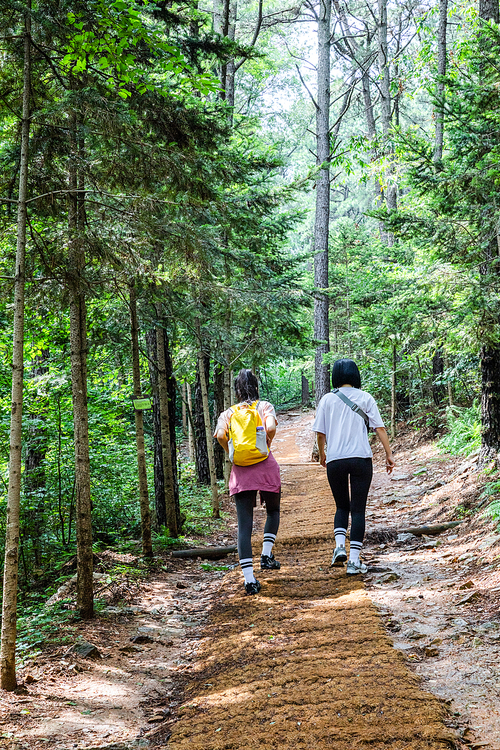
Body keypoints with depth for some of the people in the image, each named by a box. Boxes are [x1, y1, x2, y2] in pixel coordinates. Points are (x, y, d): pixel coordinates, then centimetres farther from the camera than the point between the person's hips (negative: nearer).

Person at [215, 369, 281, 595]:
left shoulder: (228, 413, 9)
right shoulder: (264, 407, 4)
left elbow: (220, 435, -8)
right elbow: (271, 428, -14)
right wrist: (267, 445, 4)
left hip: (240, 472, 1)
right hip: (265, 466, -1)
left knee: (244, 523, 1)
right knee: (273, 511, 26)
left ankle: (249, 578, -5)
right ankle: (266, 555, 11)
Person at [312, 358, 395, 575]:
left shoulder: (328, 399, 5)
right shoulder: (365, 398, 4)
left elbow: (320, 433, 5)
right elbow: (379, 428, -2)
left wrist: (322, 455, 21)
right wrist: (389, 454, 2)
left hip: (335, 461, 1)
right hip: (361, 459, -1)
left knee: (342, 507, 17)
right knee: (358, 509, 4)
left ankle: (339, 547, -4)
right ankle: (354, 560, 1)